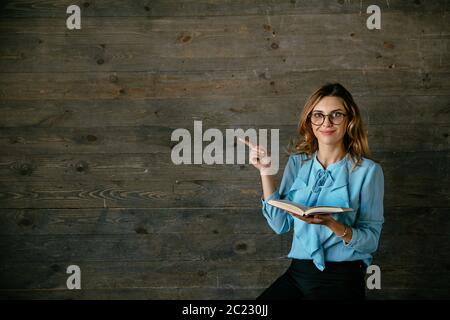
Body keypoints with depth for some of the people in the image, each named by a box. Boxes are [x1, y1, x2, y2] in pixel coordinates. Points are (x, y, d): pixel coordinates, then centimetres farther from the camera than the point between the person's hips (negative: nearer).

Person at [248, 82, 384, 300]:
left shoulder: (368, 170, -6)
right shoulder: (297, 163, 7)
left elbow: (371, 241, -8)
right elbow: (280, 224, 3)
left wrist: (331, 223, -25)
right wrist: (266, 172, -3)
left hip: (342, 279, -3)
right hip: (297, 272, 4)